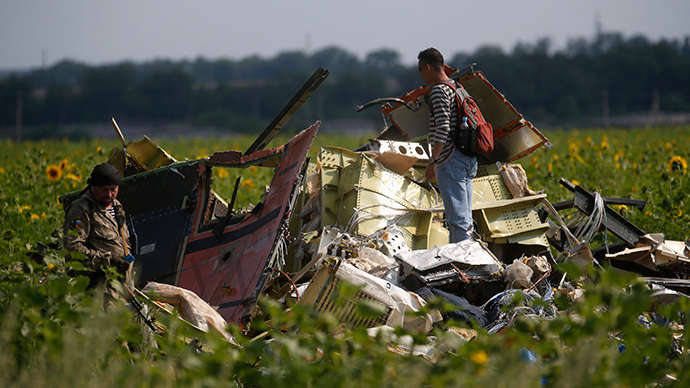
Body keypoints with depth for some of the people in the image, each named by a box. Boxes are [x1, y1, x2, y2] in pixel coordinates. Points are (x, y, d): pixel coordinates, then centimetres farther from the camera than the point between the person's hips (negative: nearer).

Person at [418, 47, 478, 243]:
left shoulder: (439, 91, -11)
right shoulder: (457, 87, 17)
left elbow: (442, 129, -19)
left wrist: (433, 161, -21)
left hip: (451, 160, -10)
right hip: (468, 158, 10)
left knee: (457, 217, -11)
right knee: (464, 217, 11)